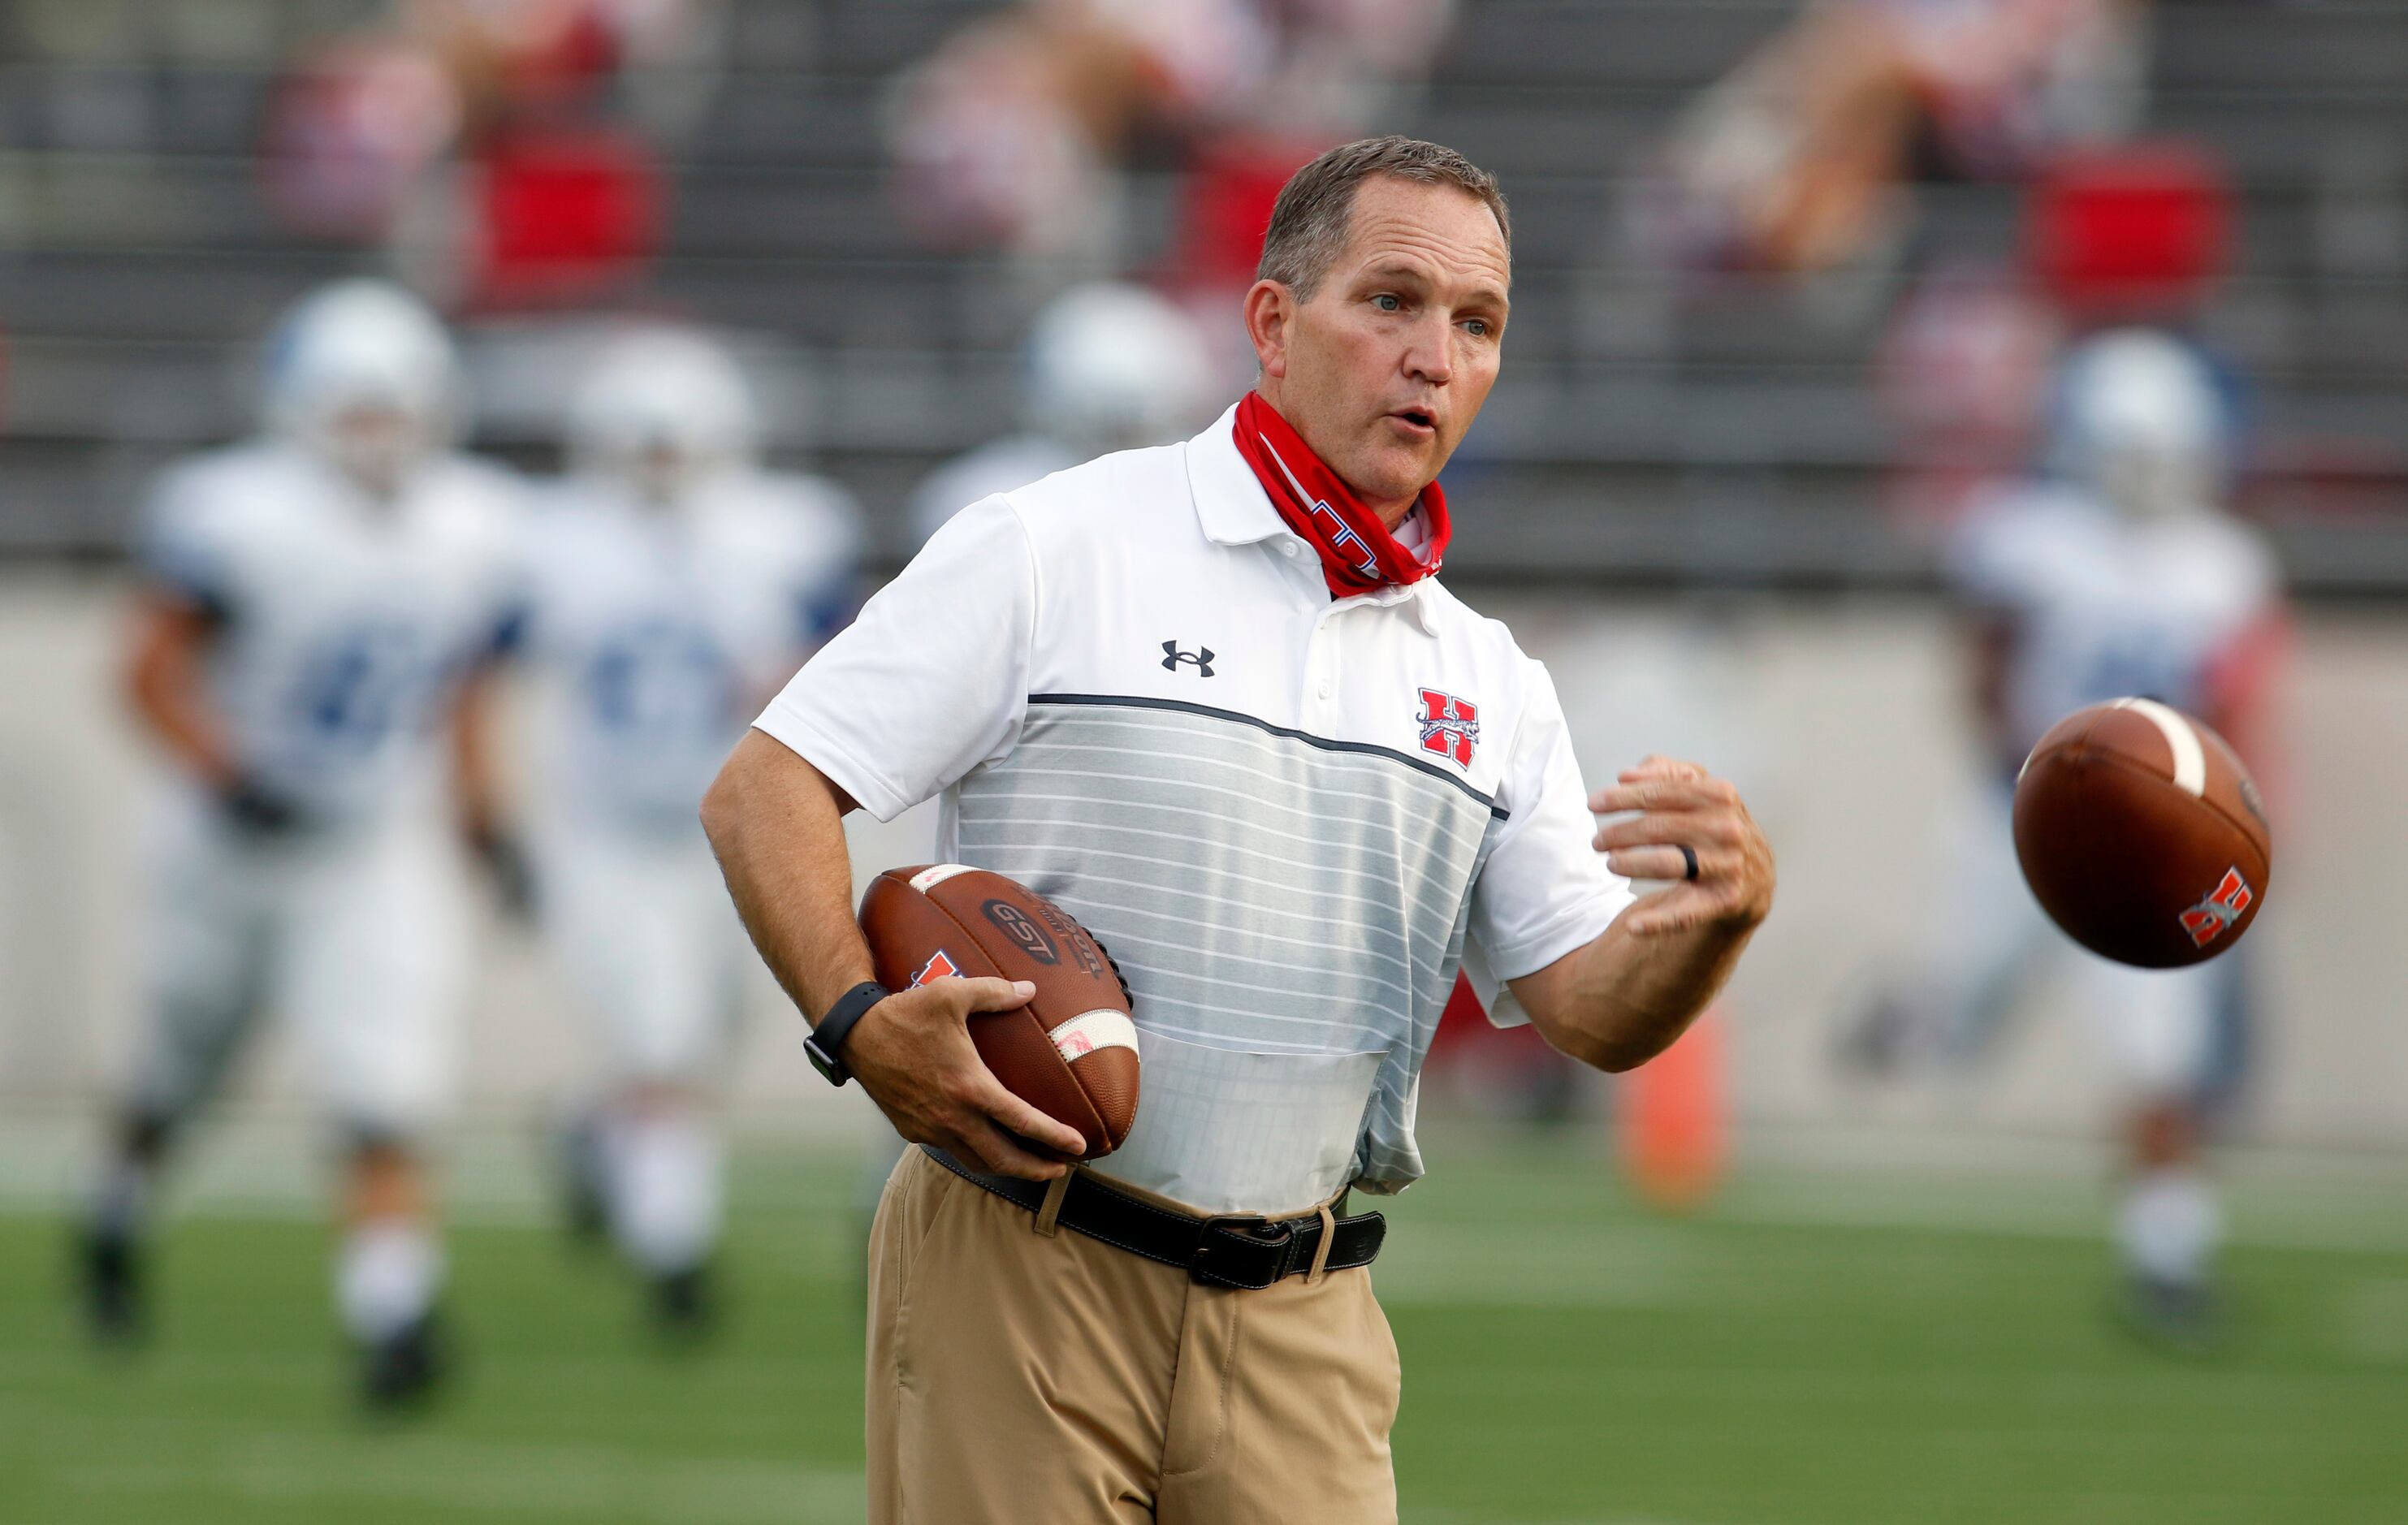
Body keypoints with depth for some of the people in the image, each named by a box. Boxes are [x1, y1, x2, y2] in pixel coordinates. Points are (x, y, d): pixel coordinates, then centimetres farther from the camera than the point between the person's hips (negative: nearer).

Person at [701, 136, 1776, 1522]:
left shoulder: (1488, 682, 14)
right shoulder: (1054, 552, -2)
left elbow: (1597, 1011, 7)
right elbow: (764, 789, -5)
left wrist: (1725, 911, -15)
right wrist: (859, 1024, -22)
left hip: (1298, 1329, 4)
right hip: (1022, 1281, -4)